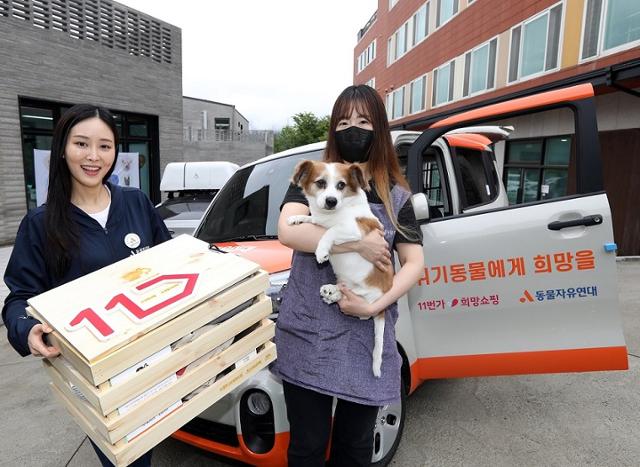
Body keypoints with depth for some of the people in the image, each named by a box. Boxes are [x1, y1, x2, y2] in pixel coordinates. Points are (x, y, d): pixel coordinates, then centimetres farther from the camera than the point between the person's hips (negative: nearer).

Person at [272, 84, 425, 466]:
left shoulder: (396, 195, 7)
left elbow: (415, 263, 3)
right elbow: (287, 231, -15)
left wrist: (374, 305, -12)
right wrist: (359, 243, -18)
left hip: (367, 340, 2)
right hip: (307, 335, -1)